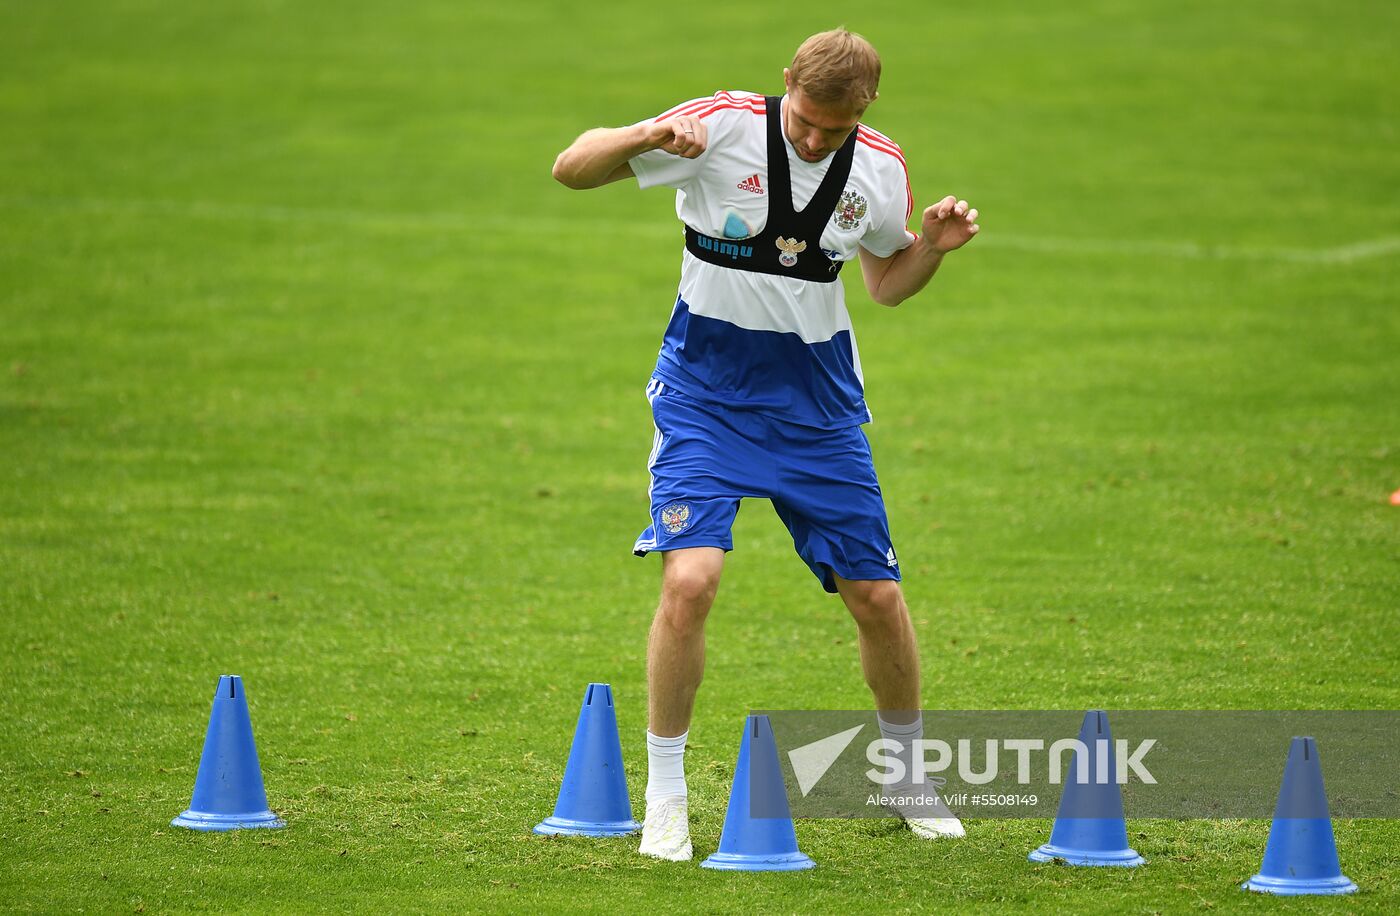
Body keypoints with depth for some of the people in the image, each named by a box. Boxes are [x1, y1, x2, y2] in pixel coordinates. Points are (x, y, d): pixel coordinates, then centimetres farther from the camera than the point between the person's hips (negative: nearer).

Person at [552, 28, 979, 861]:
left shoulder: (881, 170, -4)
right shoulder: (724, 128, -16)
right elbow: (572, 169, -17)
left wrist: (931, 247, -7)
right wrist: (648, 136, -36)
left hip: (819, 404, 3)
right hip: (707, 394, -3)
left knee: (877, 596, 6)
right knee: (690, 579, -21)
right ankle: (665, 800, -7)